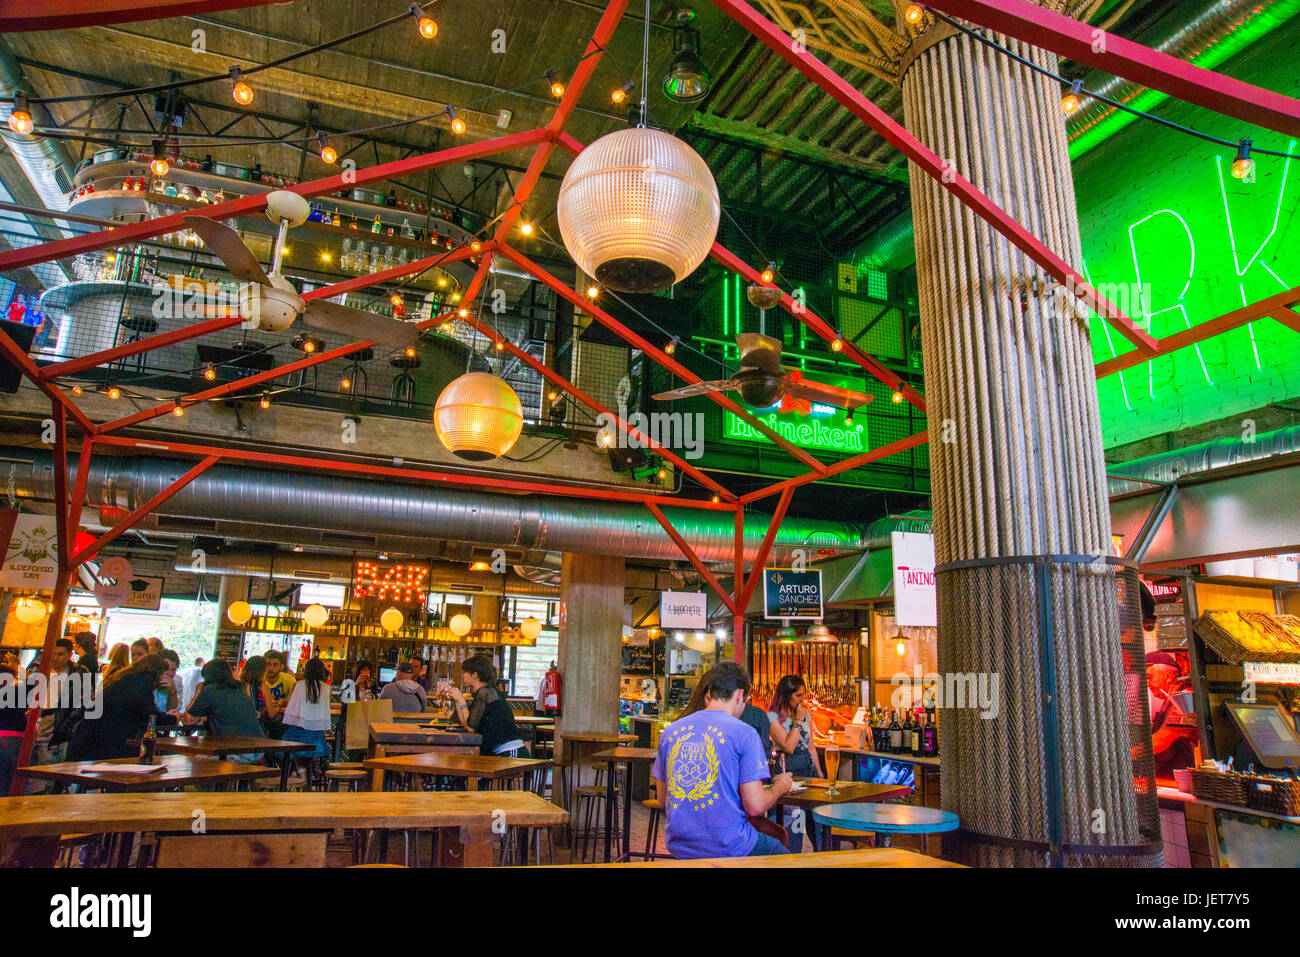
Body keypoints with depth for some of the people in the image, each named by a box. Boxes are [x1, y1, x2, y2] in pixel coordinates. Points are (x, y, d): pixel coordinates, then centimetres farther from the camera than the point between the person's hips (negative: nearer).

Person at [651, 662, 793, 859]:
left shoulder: (670, 731, 3)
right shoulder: (744, 733, -11)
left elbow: (664, 800, 10)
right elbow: (755, 806, -13)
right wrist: (780, 786, 7)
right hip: (728, 848, -6)